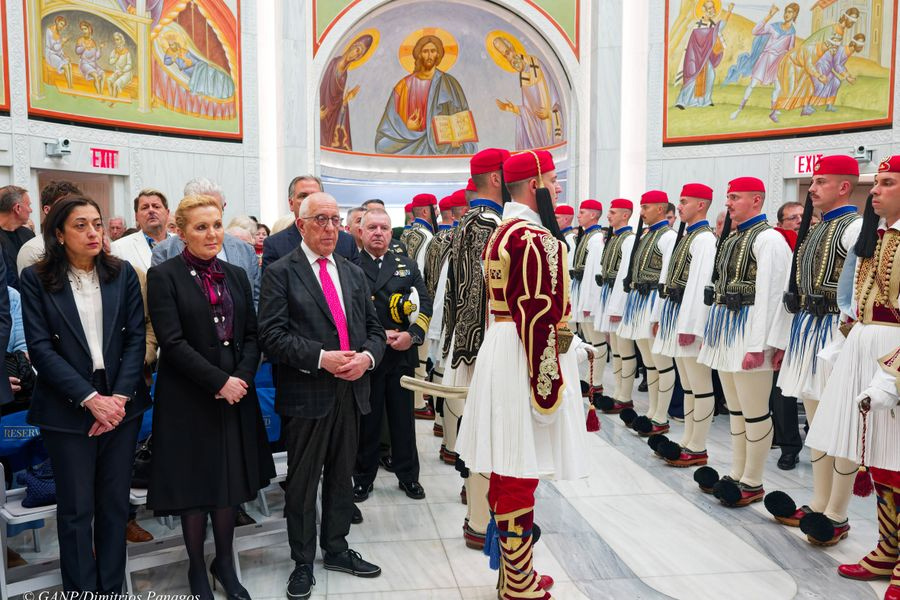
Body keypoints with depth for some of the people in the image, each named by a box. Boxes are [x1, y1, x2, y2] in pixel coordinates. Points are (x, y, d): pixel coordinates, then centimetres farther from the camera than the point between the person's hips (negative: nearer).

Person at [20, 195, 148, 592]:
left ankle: (112, 588, 25)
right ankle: (81, 590, 23)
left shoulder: (122, 273, 5)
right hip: (68, 410, -2)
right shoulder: (36, 279, -2)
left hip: (121, 405, 2)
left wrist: (120, 396, -10)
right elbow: (41, 348, -7)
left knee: (115, 503, 11)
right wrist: (90, 399, -15)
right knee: (76, 509, 7)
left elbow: (137, 338, 1)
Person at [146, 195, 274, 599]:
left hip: (236, 397, 4)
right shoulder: (163, 276, -6)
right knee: (194, 485, 8)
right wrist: (219, 381, -17)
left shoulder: (236, 275, 9)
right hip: (189, 399, -4)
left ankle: (225, 563, 30)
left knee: (230, 482, 12)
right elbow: (172, 341, -14)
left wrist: (242, 378, -9)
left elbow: (251, 335, 7)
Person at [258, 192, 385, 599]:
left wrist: (367, 356, -8)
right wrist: (321, 358, -21)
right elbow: (272, 335, -13)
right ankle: (303, 562, 25)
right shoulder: (281, 273, -4)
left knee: (341, 476, 17)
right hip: (306, 395, -5)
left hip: (351, 392, 5)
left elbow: (374, 328, 12)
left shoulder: (354, 273, 13)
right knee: (303, 482, 8)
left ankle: (337, 550, 35)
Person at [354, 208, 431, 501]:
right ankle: (363, 477, 25)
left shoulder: (407, 266, 10)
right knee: (367, 419, 9)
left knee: (403, 418, 12)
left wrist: (412, 335, -12)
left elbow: (425, 303, 3)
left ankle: (408, 475, 27)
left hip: (402, 355, 2)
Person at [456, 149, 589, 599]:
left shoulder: (502, 232, 15)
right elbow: (539, 317, -22)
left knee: (506, 469, 16)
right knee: (520, 475, -1)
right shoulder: (537, 239, -17)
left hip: (500, 349, 11)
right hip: (526, 360, -11)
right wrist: (548, 385, -19)